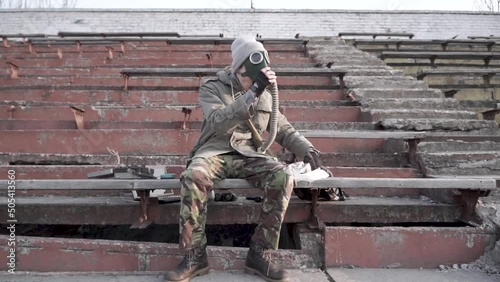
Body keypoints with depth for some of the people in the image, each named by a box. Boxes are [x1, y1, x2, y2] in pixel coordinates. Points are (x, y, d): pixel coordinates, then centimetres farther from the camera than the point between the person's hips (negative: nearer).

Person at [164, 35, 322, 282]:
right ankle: (195, 256, -18)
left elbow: (284, 130, 19)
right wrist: (252, 93, -27)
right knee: (193, 176, -36)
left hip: (247, 155, 3)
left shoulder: (265, 95, 13)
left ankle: (259, 254, -14)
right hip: (215, 152, -2)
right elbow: (217, 122, -20)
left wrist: (306, 149, 2)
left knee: (283, 178, -27)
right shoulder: (212, 88, 1)